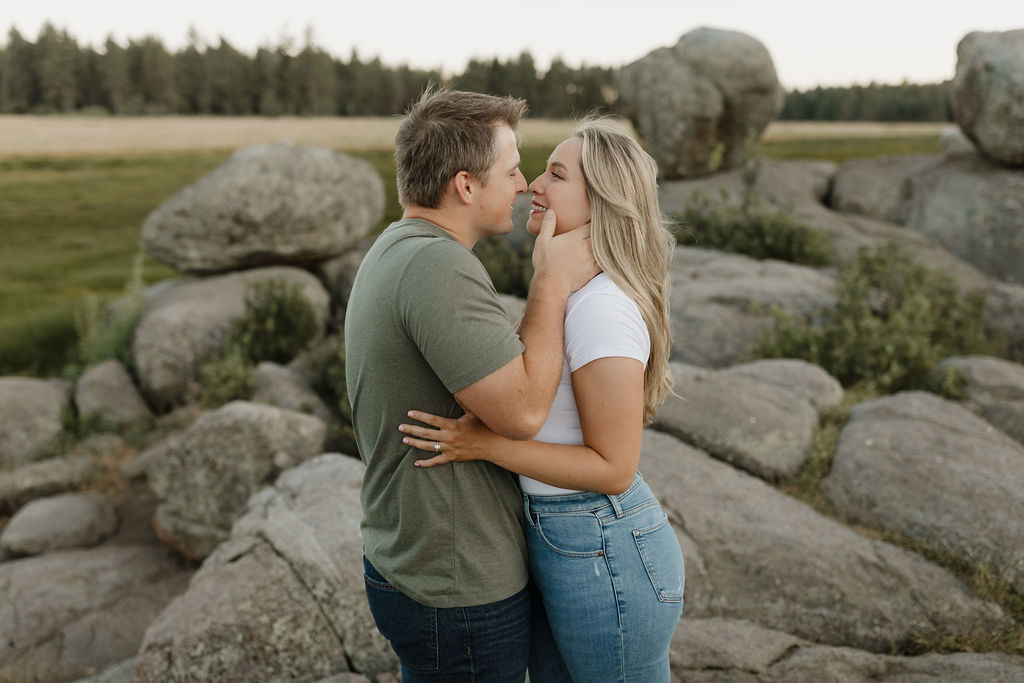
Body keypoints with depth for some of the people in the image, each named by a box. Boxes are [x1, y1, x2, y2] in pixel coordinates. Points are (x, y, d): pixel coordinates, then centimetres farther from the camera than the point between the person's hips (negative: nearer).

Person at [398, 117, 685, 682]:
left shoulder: (603, 309, -24)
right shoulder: (574, 292, 7)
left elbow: (613, 468, -22)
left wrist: (485, 444, -25)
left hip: (605, 559, -9)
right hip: (557, 543, 10)